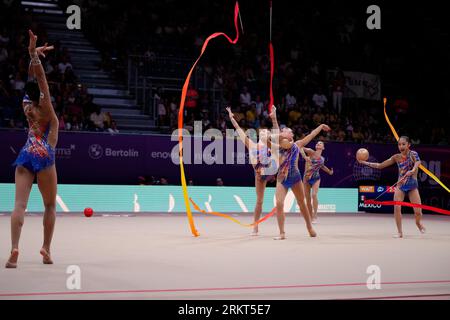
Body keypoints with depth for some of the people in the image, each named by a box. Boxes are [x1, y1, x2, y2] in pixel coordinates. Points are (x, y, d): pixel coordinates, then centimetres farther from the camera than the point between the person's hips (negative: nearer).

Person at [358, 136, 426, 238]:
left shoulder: (413, 154, -8)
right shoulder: (397, 157, 1)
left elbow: (417, 163, -28)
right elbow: (380, 165, 5)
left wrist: (412, 171, -50)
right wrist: (365, 163, -3)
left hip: (412, 185, -2)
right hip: (400, 185, 2)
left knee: (418, 211, -7)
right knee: (396, 207, -18)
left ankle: (418, 223, 30)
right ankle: (400, 232, -4)